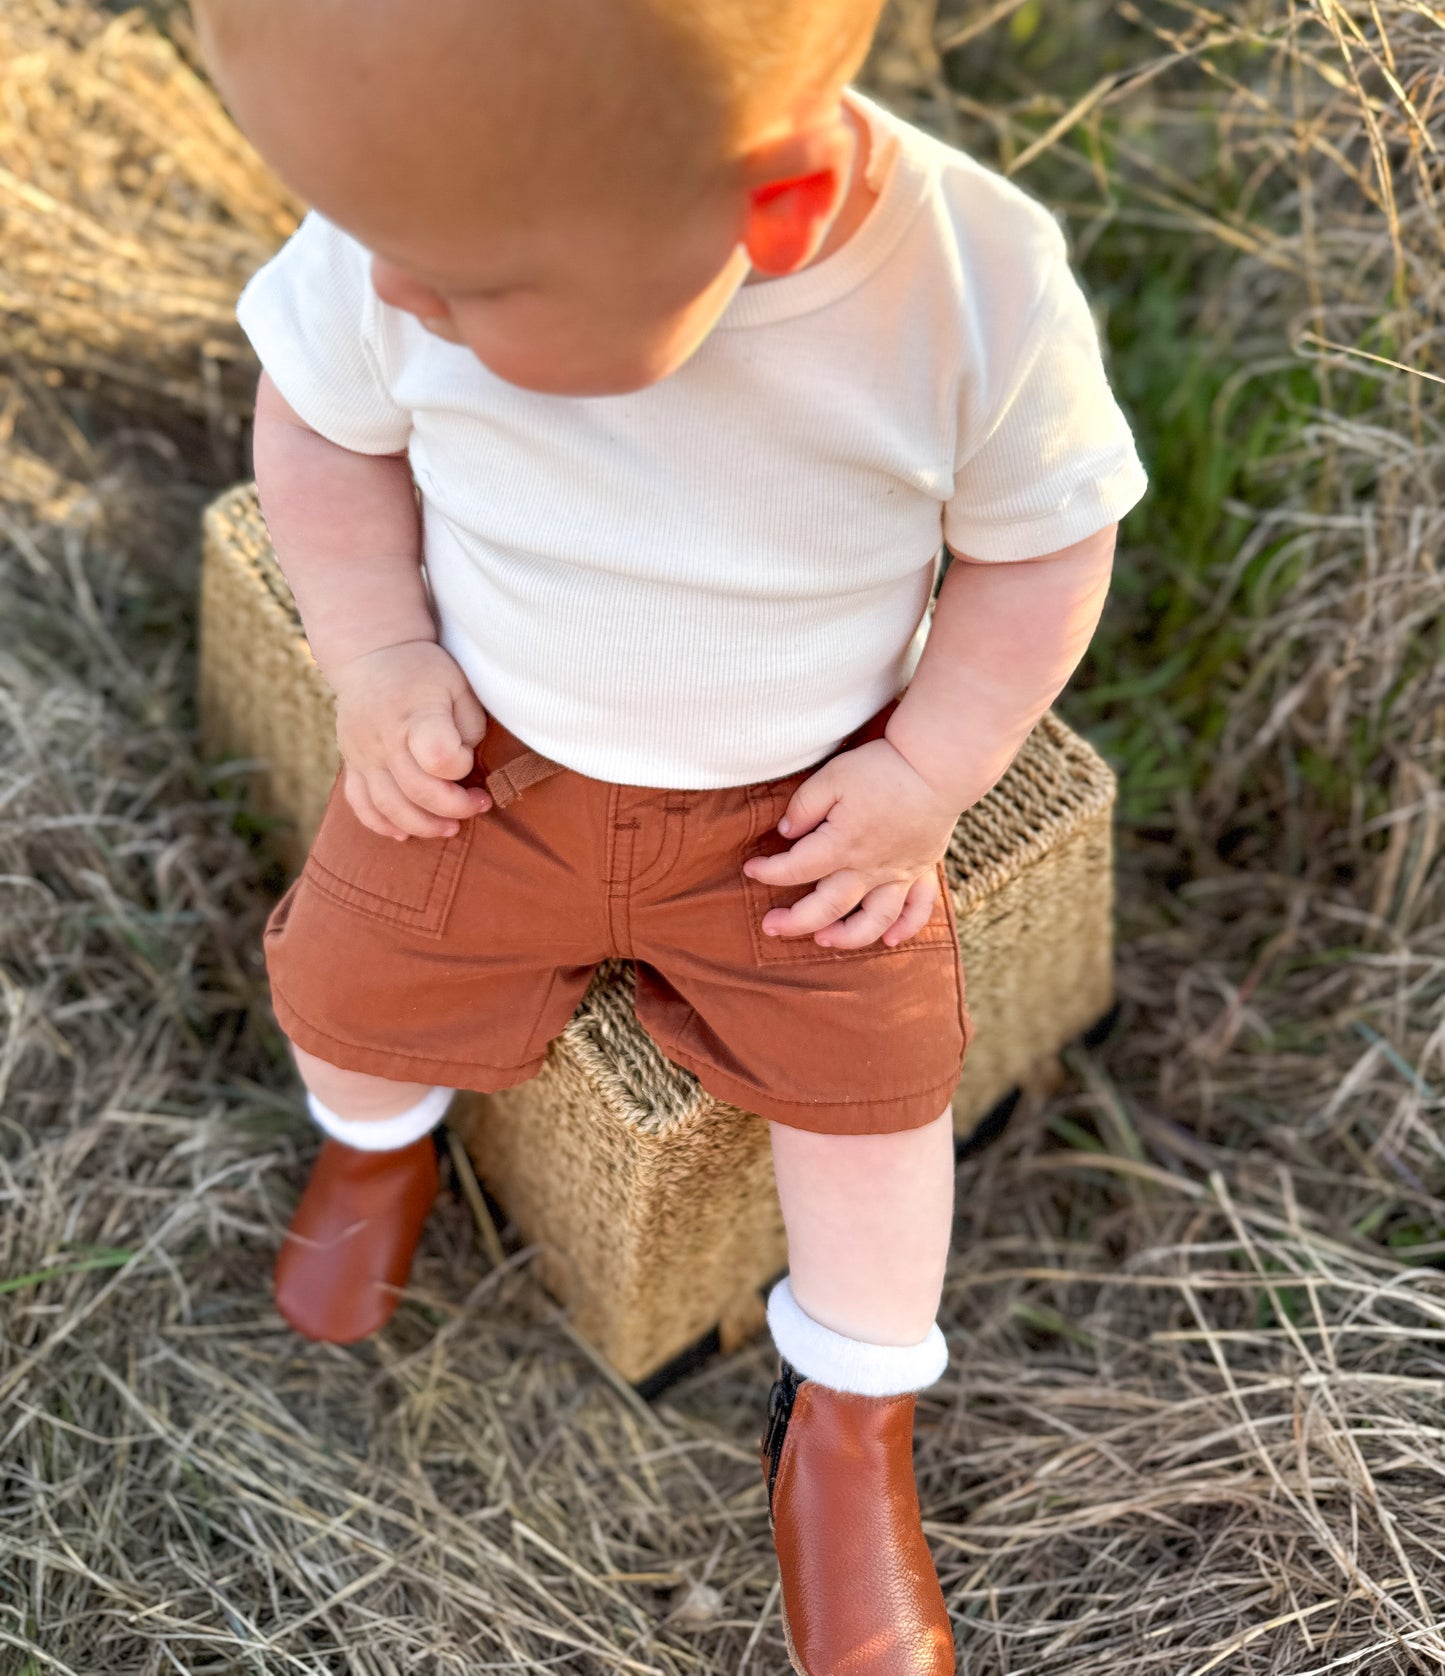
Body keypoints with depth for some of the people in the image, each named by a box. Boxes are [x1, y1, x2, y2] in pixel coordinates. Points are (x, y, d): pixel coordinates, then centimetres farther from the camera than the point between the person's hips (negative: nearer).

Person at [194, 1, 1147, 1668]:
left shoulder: (982, 293, -30)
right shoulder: (407, 234, -26)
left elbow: (1042, 544, -10)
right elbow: (319, 422, -4)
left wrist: (927, 778, -14)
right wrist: (377, 658, -11)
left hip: (801, 803, -1)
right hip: (488, 756, 2)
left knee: (869, 1079, -2)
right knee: (345, 981, 6)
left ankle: (847, 1423, 26)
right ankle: (378, 1131, 45)